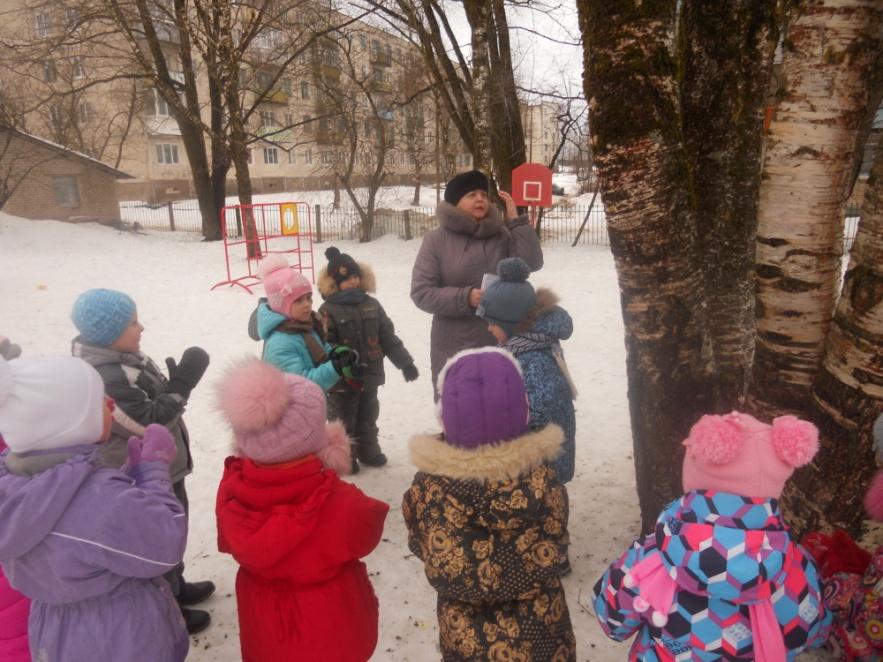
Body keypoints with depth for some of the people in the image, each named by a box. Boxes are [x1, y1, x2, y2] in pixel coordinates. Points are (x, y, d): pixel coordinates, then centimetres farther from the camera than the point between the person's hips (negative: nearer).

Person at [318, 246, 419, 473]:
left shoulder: (371, 304, 5)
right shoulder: (328, 310, -11)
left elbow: (388, 337, 8)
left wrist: (405, 362, 5)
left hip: (369, 376, 5)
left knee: (368, 417, 20)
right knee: (343, 420, 10)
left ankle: (368, 451, 38)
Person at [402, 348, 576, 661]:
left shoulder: (428, 488, -25)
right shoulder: (541, 479, -25)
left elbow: (423, 548, -6)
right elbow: (553, 555, -10)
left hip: (467, 637, 0)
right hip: (541, 635, 0)